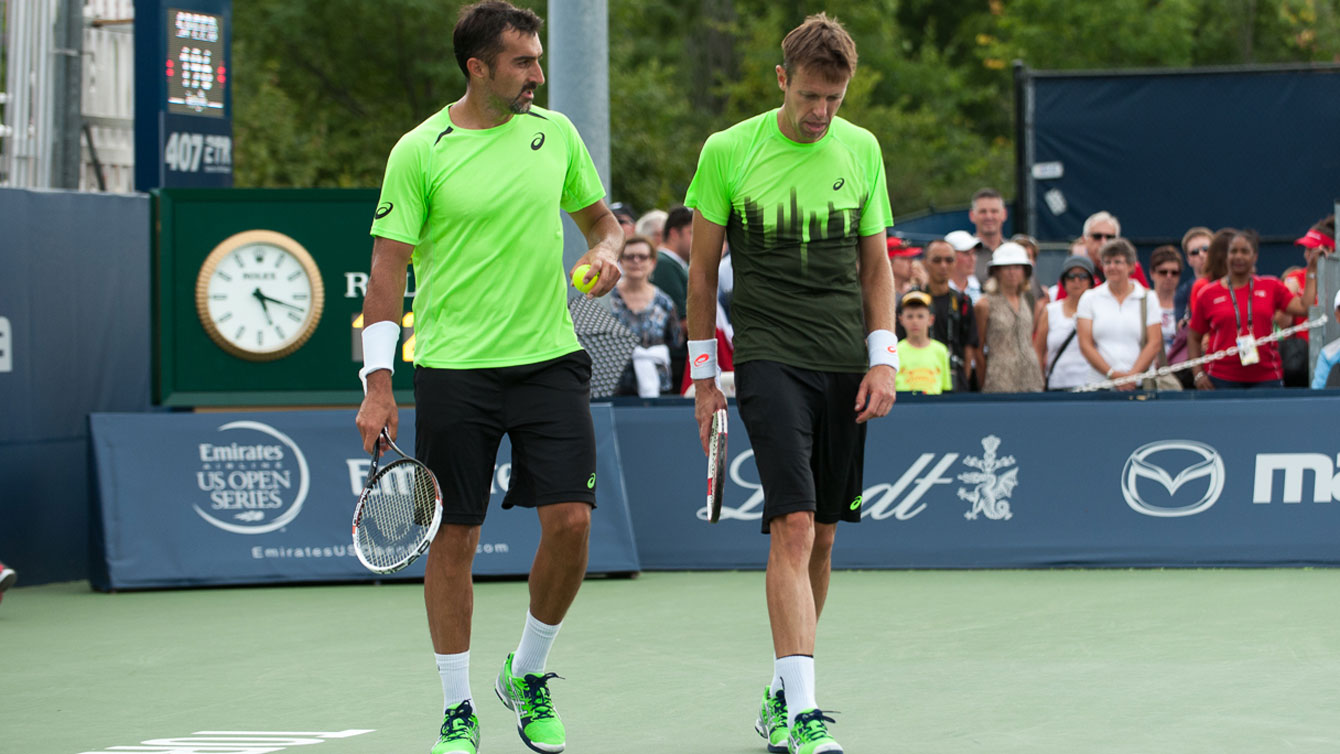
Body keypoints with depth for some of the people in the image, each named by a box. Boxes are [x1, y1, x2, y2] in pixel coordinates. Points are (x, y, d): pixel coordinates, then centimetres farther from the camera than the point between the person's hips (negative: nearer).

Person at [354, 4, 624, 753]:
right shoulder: (420, 152, -5)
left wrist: (606, 250, -3)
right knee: (455, 537, 1)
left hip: (550, 360, 3)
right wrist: (378, 385, -10)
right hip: (455, 371, -3)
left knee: (571, 520, -7)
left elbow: (599, 216, 21)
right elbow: (389, 267, -5)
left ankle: (528, 676, 16)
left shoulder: (555, 132, 6)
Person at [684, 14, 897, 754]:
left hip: (845, 366, 4)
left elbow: (875, 265, 15)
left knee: (820, 538, 8)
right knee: (793, 526, -17)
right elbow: (702, 268, 6)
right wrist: (702, 372, 7)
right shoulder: (727, 152, -3)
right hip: (768, 358, -4)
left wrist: (883, 359, 5)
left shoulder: (861, 150, 8)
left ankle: (779, 693, 22)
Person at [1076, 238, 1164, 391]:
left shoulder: (1147, 298, 9)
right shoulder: (1089, 298, 11)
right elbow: (1085, 345, 3)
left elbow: (1155, 343, 2)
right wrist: (1112, 374, -9)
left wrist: (1132, 375, -10)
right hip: (1099, 383, 0)